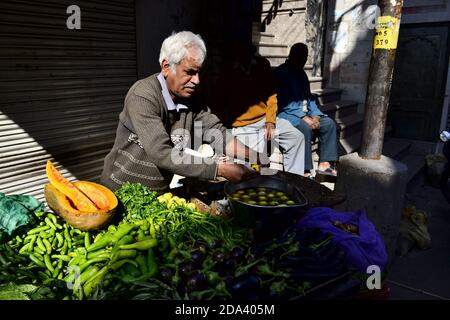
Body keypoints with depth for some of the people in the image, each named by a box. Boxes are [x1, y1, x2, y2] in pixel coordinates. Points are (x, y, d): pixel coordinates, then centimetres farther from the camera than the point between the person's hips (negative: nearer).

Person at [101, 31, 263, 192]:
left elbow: (215, 132, -4)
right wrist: (219, 168, -30)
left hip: (161, 191, 5)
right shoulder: (142, 96, -21)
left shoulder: (189, 97, 0)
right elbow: (162, 154, -29)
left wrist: (249, 154, -20)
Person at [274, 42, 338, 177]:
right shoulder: (281, 73, -9)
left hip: (305, 114, 9)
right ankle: (305, 171, -29)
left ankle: (324, 165, -8)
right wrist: (304, 118, -22)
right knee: (305, 128, -34)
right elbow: (285, 102, -17)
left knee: (329, 123, -9)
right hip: (287, 114, -8)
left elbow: (309, 97, 17)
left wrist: (315, 116, -1)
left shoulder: (301, 74, 18)